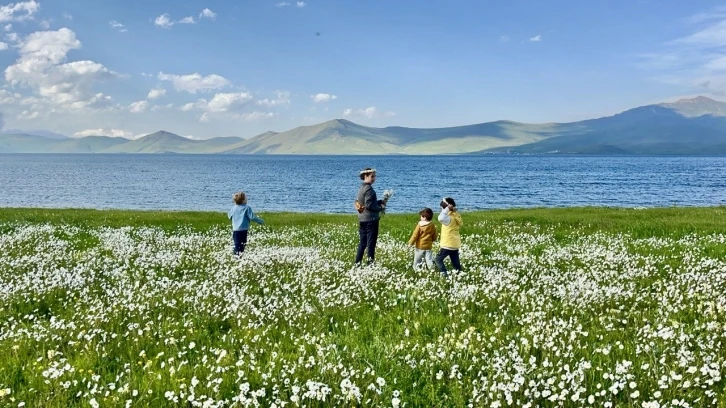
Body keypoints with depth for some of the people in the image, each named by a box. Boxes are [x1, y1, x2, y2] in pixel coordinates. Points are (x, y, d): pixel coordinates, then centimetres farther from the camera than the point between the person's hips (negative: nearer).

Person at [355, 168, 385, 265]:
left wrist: (380, 202, 10)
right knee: (371, 242, -1)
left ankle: (358, 262, 15)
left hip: (362, 219, 9)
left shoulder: (361, 188, 13)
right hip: (370, 219, -9)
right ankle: (370, 262, 2)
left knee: (362, 242, 14)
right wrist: (381, 208, -8)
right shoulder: (369, 189, -17)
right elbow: (369, 206, -22)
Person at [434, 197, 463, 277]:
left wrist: (447, 209, -32)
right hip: (455, 244, 8)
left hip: (448, 244, -8)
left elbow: (441, 218, -42)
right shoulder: (456, 215, 5)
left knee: (438, 259, 2)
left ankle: (445, 275, -9)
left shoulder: (449, 218, -21)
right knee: (455, 263, 15)